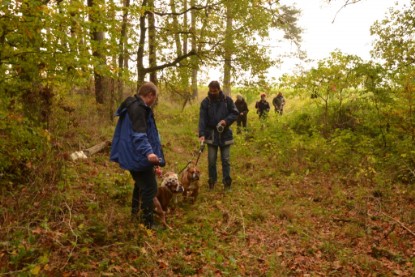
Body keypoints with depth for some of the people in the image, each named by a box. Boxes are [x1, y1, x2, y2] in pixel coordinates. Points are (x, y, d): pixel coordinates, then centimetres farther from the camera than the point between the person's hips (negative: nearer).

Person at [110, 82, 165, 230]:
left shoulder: (135, 106, 16)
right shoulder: (138, 108, -19)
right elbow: (139, 134, -32)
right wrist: (148, 152, -45)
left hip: (132, 155, 11)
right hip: (138, 156, -11)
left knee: (141, 184, 26)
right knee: (150, 188, -5)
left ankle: (135, 214, 40)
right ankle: (148, 224, 2)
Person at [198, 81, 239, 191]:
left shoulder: (227, 100, -3)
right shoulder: (205, 102, -5)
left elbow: (235, 113, 2)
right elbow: (202, 119, -11)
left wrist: (226, 120, -16)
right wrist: (201, 134, -22)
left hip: (225, 134, 0)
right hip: (211, 134, 0)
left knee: (226, 160, 6)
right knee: (211, 160, 6)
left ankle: (227, 181, 17)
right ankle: (212, 180, 22)